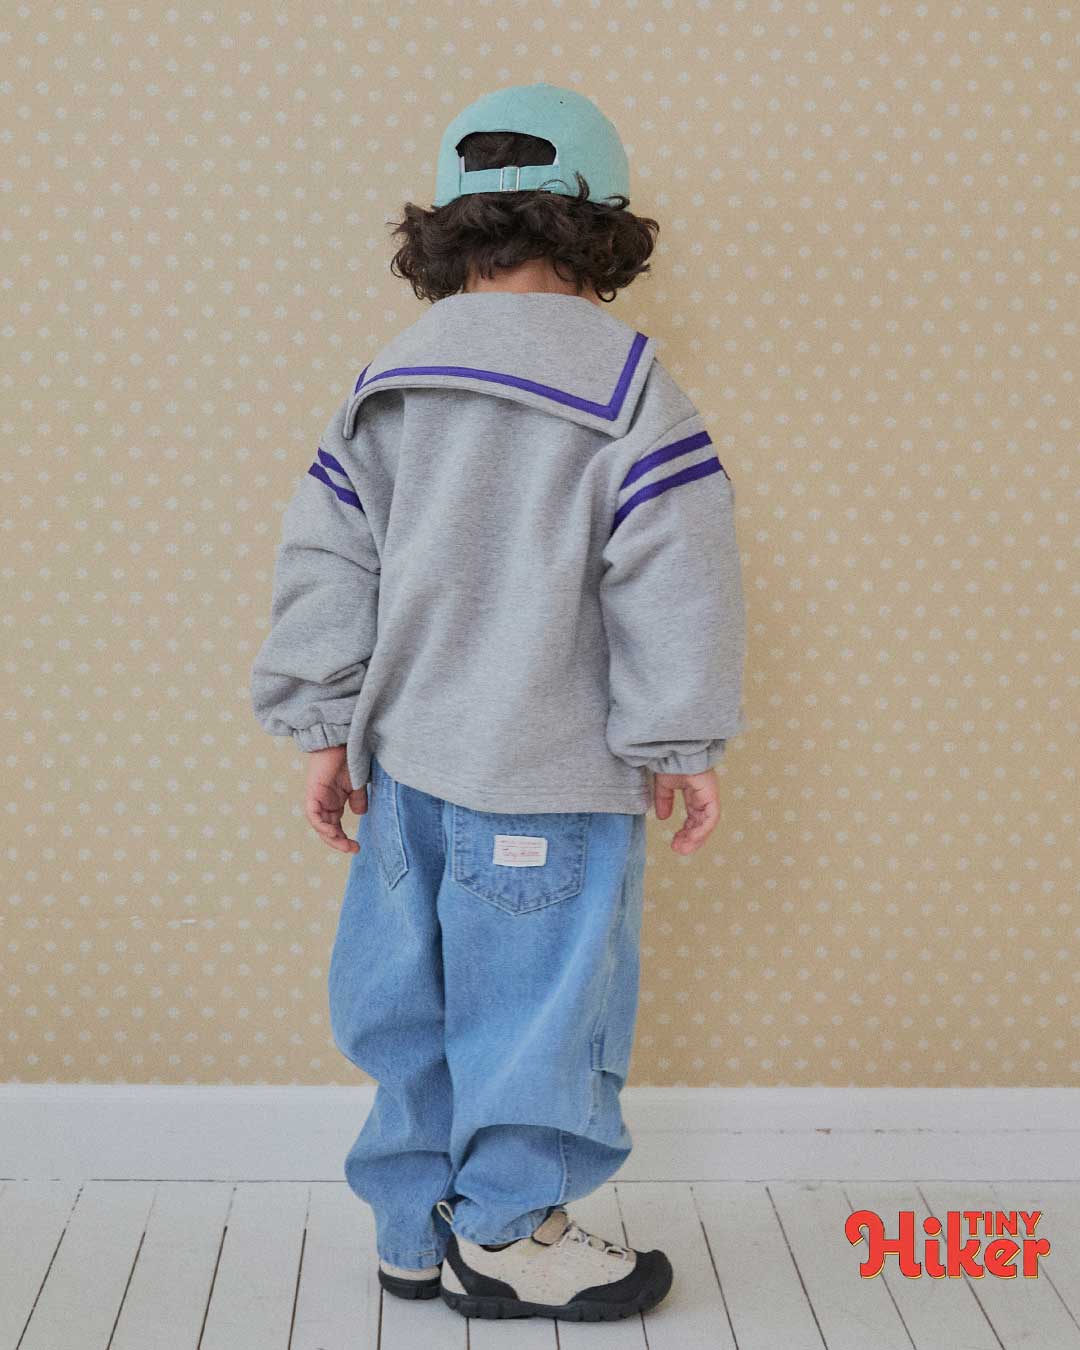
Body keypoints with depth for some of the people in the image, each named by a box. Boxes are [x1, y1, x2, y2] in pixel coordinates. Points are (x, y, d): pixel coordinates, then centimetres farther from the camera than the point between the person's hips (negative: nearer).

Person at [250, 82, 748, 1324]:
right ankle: (506, 1237, 21)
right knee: (536, 1002, 8)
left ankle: (415, 1226, 28)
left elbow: (326, 562, 8)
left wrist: (326, 727, 13)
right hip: (549, 777, -6)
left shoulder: (385, 383, 8)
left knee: (412, 999, 16)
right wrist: (685, 746, -3)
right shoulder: (624, 382, -8)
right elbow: (671, 580, -11)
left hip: (407, 760, 6)